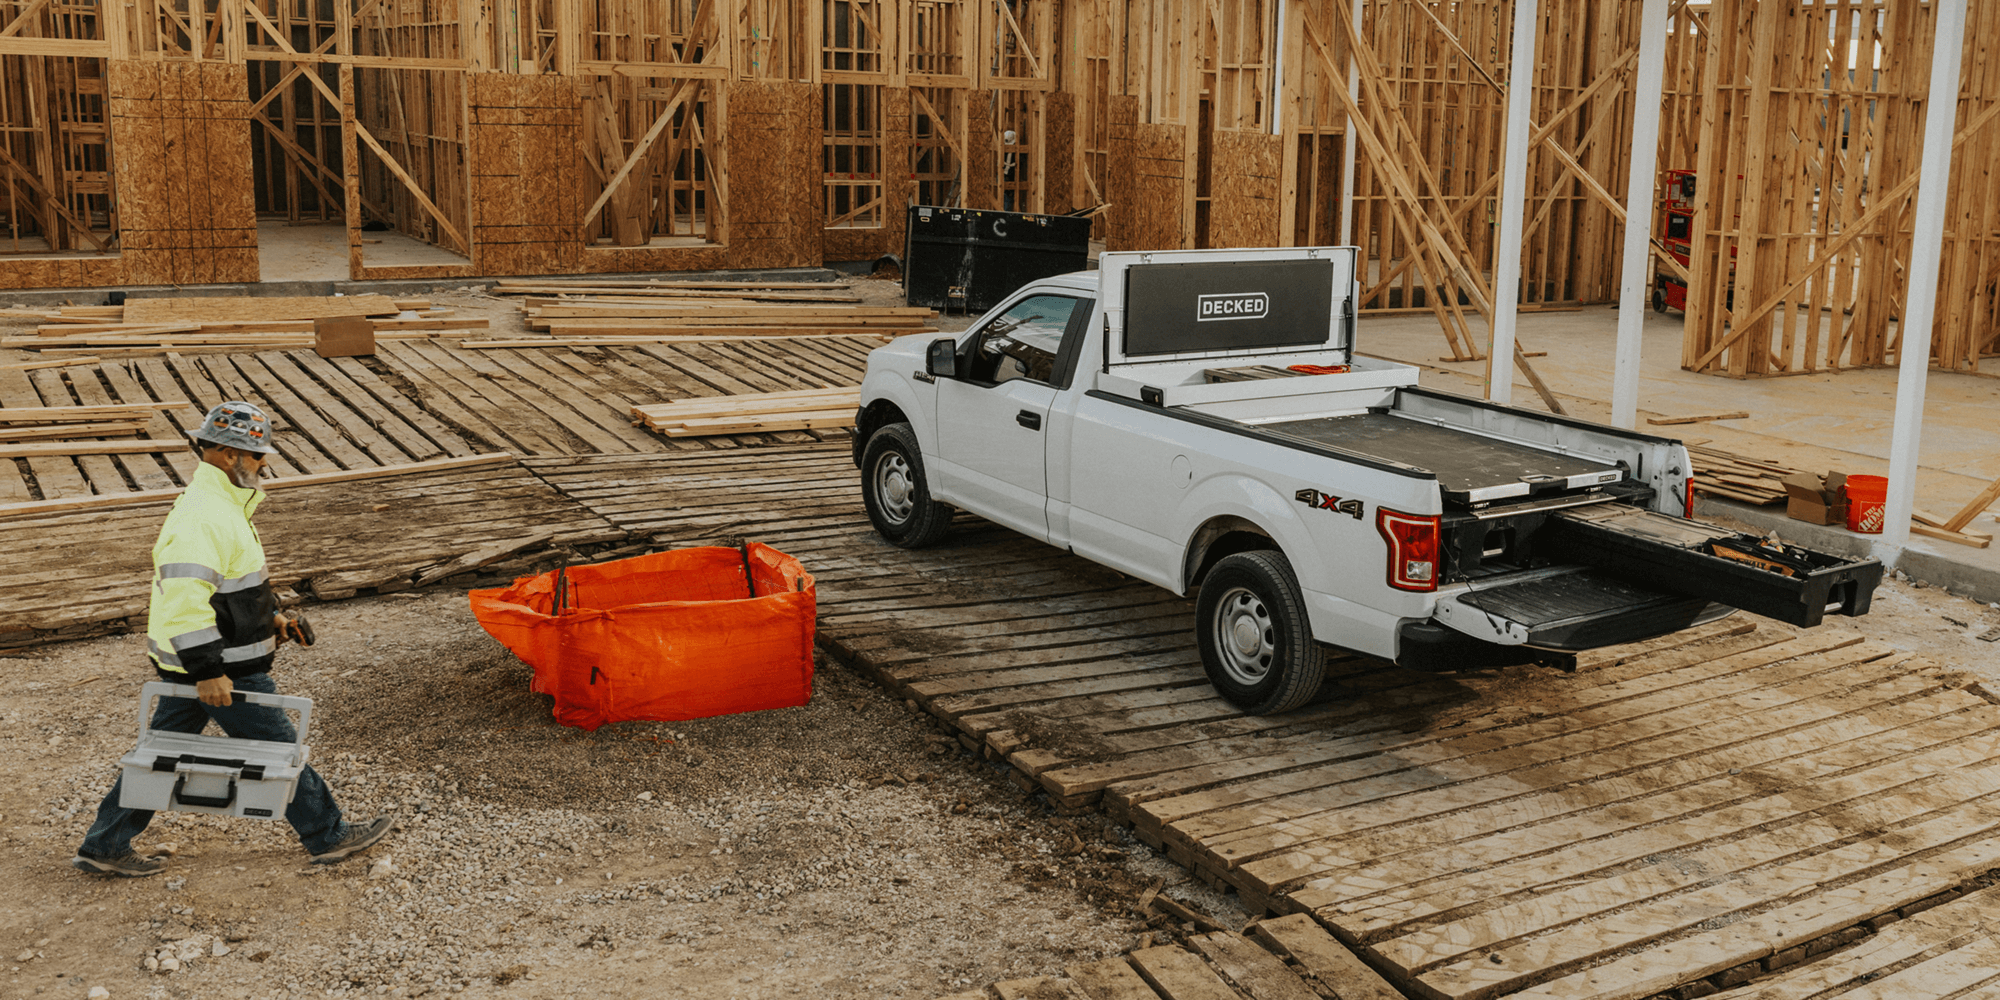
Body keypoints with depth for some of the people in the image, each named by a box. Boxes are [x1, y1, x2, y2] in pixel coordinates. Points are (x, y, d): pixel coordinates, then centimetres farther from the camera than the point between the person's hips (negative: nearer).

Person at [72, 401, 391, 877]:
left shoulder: (222, 503, 11)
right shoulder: (203, 517, -24)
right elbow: (185, 600, -30)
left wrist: (270, 614, 23)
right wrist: (208, 671, -30)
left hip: (192, 660, 10)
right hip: (217, 664, -10)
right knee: (278, 746, 3)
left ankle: (104, 846, 26)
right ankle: (328, 837, 16)